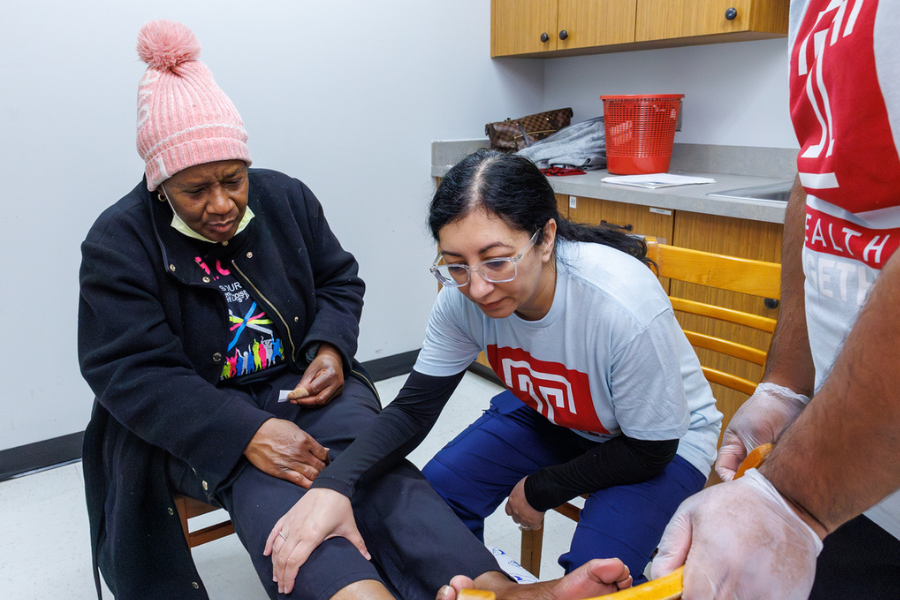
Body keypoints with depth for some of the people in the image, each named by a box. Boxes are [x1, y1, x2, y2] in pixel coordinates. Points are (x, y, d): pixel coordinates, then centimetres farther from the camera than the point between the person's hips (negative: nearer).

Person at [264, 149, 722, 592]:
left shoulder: (625, 306, -38)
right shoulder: (462, 296, -24)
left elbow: (649, 452, -22)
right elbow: (413, 409, -16)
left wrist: (540, 491, -12)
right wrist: (333, 483, -34)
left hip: (666, 439, -4)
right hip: (550, 414, 4)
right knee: (436, 494, -7)